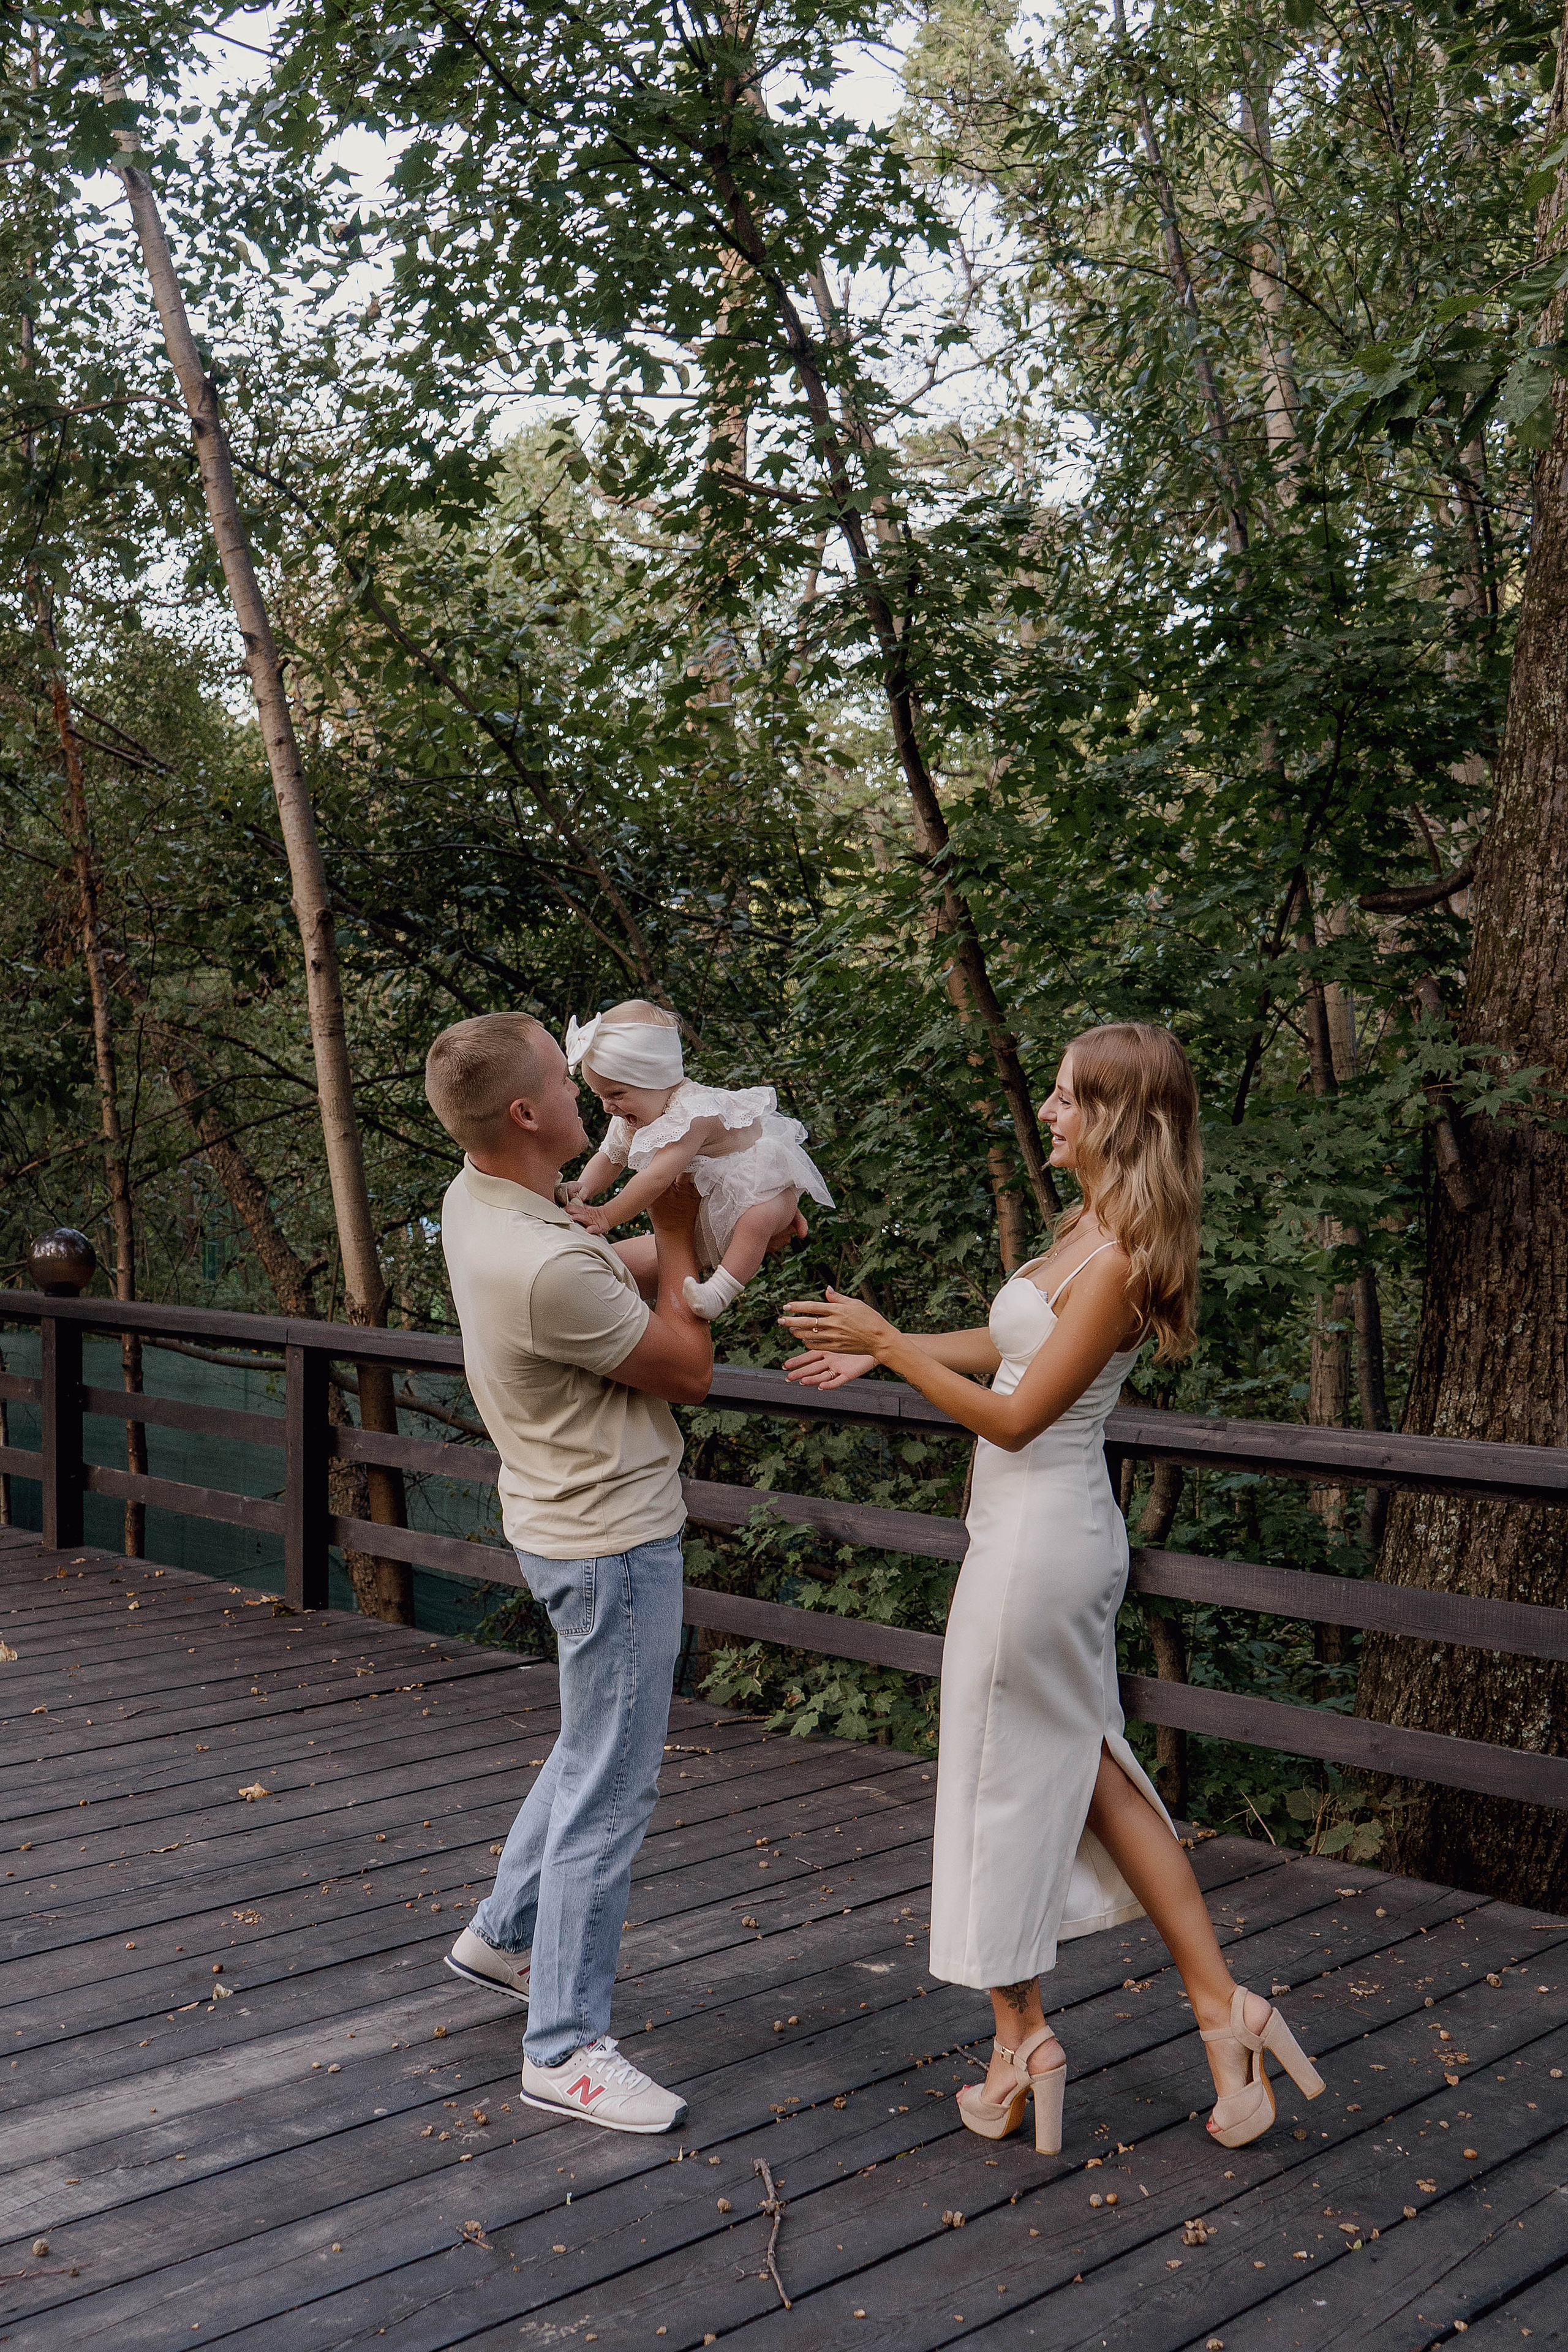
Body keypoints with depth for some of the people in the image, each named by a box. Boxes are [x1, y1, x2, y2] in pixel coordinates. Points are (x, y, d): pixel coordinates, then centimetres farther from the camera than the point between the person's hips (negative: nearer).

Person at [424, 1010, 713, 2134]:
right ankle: (566, 2047, 12)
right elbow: (691, 1371, -16)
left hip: (581, 1522, 10)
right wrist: (676, 1233, -7)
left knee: (598, 1749, 26)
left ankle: (506, 1933, 40)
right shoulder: (551, 1269, -31)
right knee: (610, 1790, 1)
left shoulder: (475, 1197, -1)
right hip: (612, 1541, -10)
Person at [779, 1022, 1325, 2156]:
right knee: (1093, 1769, 17)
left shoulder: (1117, 1258, -22)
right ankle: (1222, 2004, 21)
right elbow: (1007, 1346, 18)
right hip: (1068, 1532, 10)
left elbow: (1015, 1415, -19)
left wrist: (889, 1341, -16)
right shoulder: (1096, 1229, 7)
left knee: (1004, 1786, 6)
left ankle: (1023, 2041, 22)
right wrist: (880, 1350, 17)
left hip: (1036, 1540, -10)